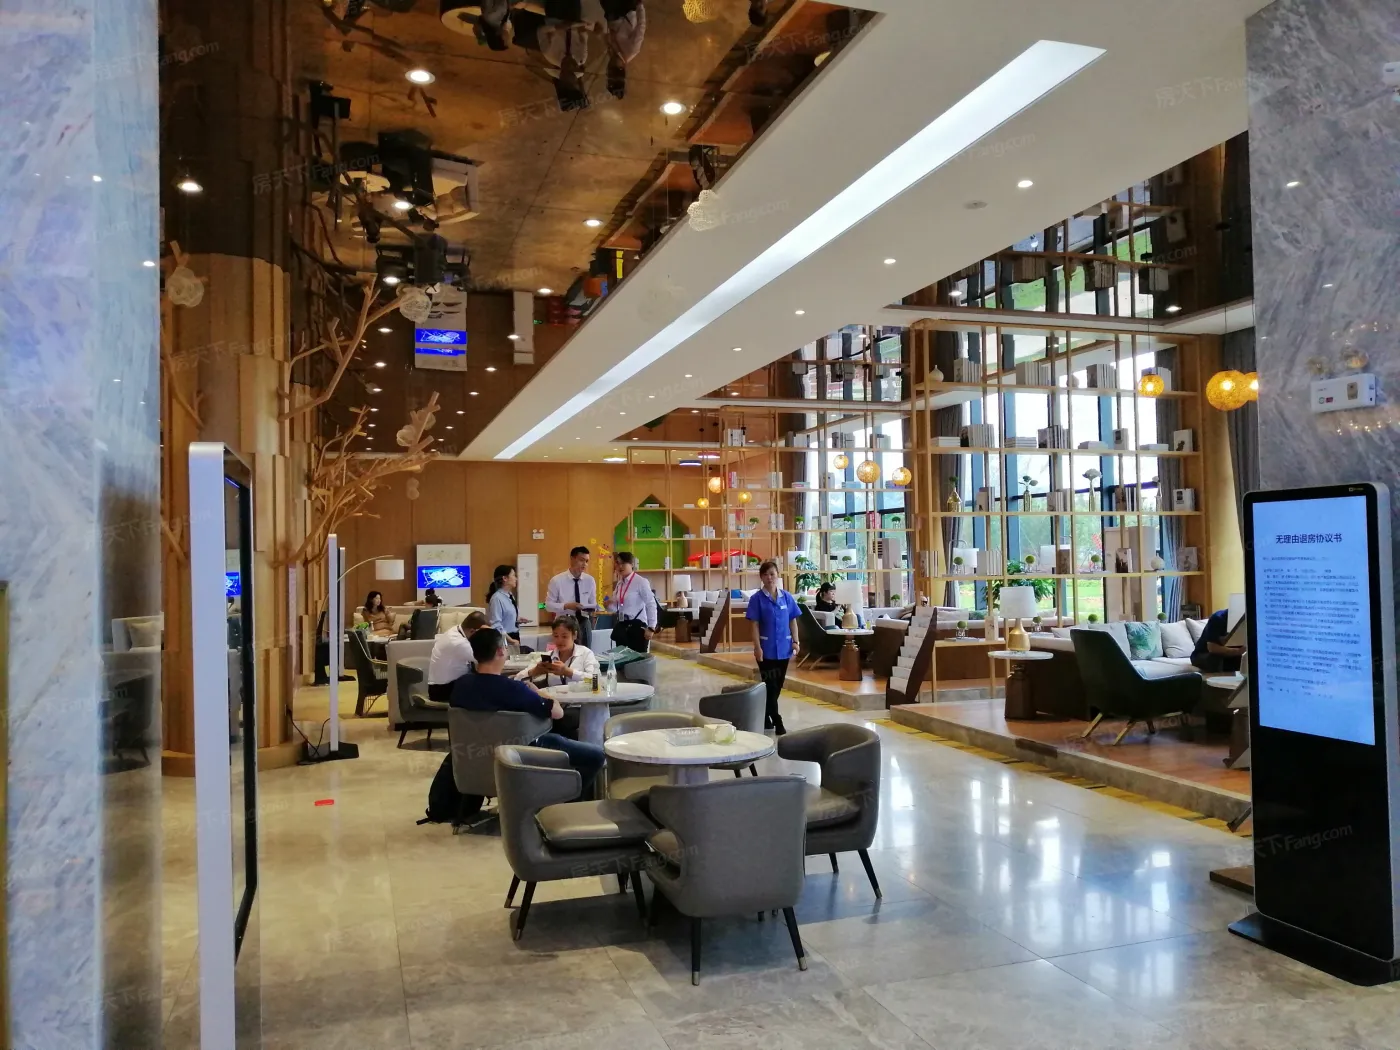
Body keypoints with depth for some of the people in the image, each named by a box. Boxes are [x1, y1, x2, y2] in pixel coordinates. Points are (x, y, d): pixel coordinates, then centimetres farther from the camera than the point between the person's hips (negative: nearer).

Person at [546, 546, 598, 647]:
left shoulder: (590, 580, 3)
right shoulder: (557, 580, -6)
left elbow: (593, 602, 11)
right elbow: (548, 605, -4)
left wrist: (592, 609, -12)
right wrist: (566, 606, -19)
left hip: (583, 621, 3)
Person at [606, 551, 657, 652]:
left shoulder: (640, 581, -9)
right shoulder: (619, 584, 12)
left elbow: (651, 605, -12)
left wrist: (651, 628, -15)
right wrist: (609, 604, -5)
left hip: (637, 626, -7)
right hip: (621, 627, 7)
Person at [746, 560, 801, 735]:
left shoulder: (787, 597, 3)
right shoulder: (757, 598, -6)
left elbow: (793, 621, 8)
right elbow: (755, 625, -8)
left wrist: (795, 641, 0)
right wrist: (757, 647, -13)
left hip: (783, 647, 4)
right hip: (766, 648, -4)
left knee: (778, 685, 11)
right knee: (770, 685, -3)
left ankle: (765, 717, 26)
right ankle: (777, 721, 1)